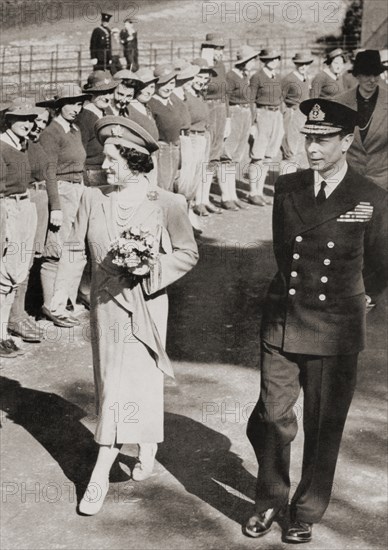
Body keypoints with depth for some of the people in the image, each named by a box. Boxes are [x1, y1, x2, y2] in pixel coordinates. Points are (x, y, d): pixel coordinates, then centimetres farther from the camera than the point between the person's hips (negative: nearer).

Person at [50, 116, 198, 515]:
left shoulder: (165, 204, -9)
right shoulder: (92, 198, 1)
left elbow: (188, 253, -2)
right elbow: (76, 250, 6)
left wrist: (151, 268, -18)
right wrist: (61, 289, -6)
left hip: (143, 307, -4)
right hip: (105, 304, 5)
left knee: (124, 388, -7)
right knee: (112, 382, 14)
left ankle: (100, 475, -1)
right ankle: (146, 450, 35)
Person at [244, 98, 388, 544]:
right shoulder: (286, 189, 3)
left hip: (335, 330, -2)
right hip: (283, 319, 2)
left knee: (324, 426, 7)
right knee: (272, 415, 3)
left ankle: (307, 512, 26)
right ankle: (270, 499, 26)